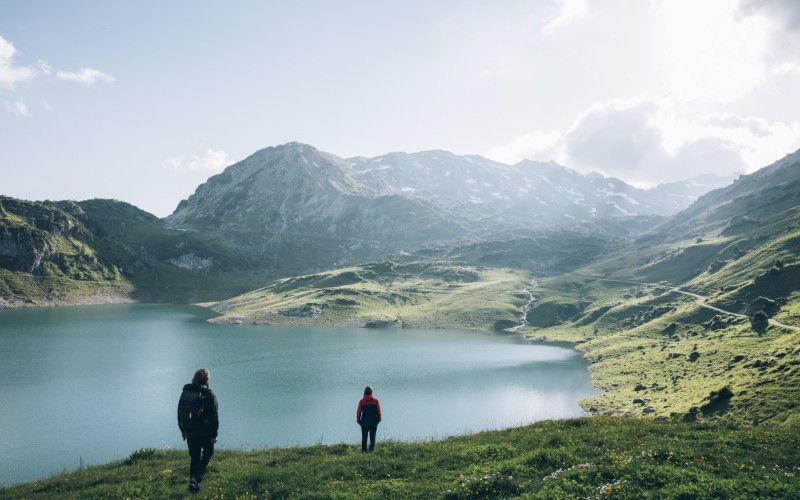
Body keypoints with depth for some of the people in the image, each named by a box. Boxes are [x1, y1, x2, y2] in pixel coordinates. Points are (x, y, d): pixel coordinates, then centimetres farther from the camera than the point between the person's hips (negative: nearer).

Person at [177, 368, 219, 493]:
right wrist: (214, 434, -7)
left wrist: (183, 430, 22)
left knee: (194, 458, 16)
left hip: (189, 432, 5)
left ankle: (193, 483, 17)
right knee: (207, 453, 15)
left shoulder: (184, 393, 4)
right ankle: (196, 479, -1)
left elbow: (180, 413, 12)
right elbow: (214, 416, -14)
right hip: (205, 432, -5)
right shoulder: (209, 395, -14)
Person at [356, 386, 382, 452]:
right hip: (373, 422, 0)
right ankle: (371, 449, -3)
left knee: (364, 437, 8)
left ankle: (364, 450, 5)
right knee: (372, 437, 7)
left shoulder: (361, 401, -3)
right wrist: (378, 419, 10)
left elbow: (358, 412, -2)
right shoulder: (375, 401, -3)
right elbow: (379, 412, -1)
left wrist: (358, 419, 9)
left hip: (364, 422, 0)